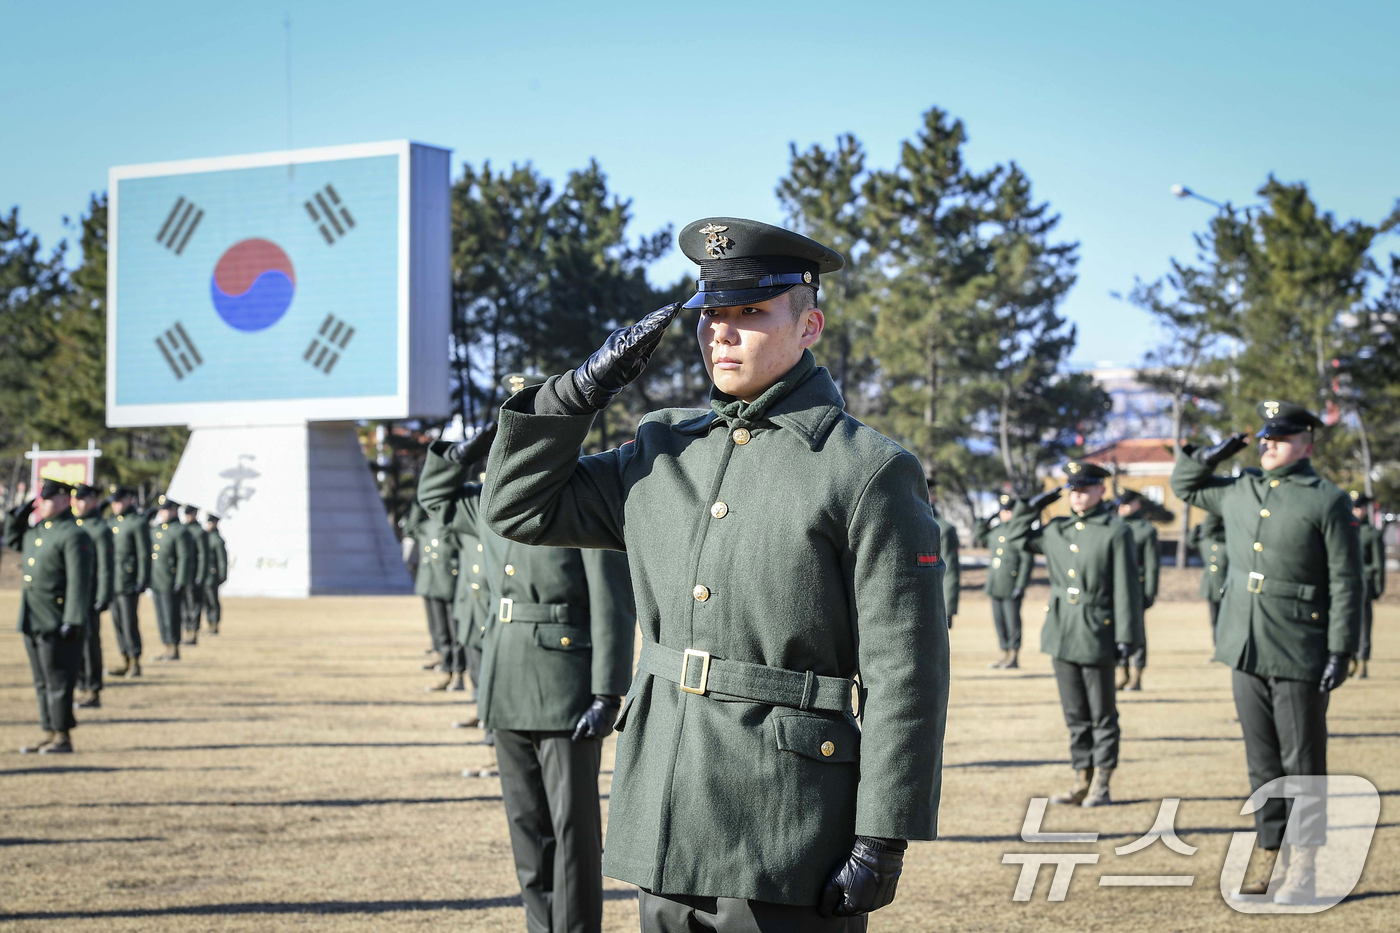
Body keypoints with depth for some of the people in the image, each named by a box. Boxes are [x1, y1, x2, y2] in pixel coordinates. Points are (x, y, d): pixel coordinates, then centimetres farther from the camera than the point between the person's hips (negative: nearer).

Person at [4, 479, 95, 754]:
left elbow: (79, 582, -19)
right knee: (42, 682, 14)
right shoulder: (37, 530, 13)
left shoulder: (73, 535, -14)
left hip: (56, 623, -9)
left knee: (58, 681, -2)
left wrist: (72, 621, -23)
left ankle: (62, 737, 6)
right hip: (32, 620, 9)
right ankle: (47, 733, 22)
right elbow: (14, 542, 34)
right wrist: (17, 515, 15)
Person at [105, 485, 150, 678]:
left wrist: (142, 582, -16)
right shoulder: (111, 522, 16)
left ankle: (135, 664, -1)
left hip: (129, 581, -7)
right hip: (112, 581, 7)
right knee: (118, 623, 8)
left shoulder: (139, 522, -7)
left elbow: (144, 554, -11)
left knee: (130, 623, -7)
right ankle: (126, 663, 14)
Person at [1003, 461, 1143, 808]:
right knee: (1075, 715, 10)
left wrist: (1126, 637, -13)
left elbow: (1127, 588, -9)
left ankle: (1102, 785, 12)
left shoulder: (1116, 532, -6)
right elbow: (1017, 535, 24)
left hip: (1097, 637, -5)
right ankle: (1082, 781, 17)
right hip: (1062, 635, 5)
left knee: (1102, 716, 4)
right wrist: (1033, 504, 10)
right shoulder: (1056, 530, 10)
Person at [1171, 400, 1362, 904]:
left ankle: (1304, 867, 8)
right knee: (1263, 763, 12)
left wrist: (1340, 652, -13)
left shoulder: (1328, 502, -6)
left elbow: (1346, 584, -8)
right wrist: (1219, 451, 10)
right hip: (1246, 653, 5)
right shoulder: (1239, 491, 11)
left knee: (1303, 766, 2)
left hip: (1299, 658, -5)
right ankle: (1266, 854, 19)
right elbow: (1184, 483, 28)